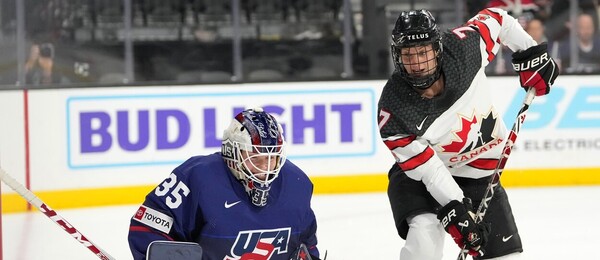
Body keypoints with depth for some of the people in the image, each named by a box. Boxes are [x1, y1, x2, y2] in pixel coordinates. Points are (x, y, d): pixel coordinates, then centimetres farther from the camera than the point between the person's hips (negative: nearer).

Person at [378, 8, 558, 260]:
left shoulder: (461, 49, -24)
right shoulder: (394, 110, -30)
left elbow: (495, 18, -4)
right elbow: (428, 169, -27)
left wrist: (529, 53, -4)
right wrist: (455, 209, -33)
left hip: (480, 173, 4)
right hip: (419, 174, -4)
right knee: (425, 236, -30)